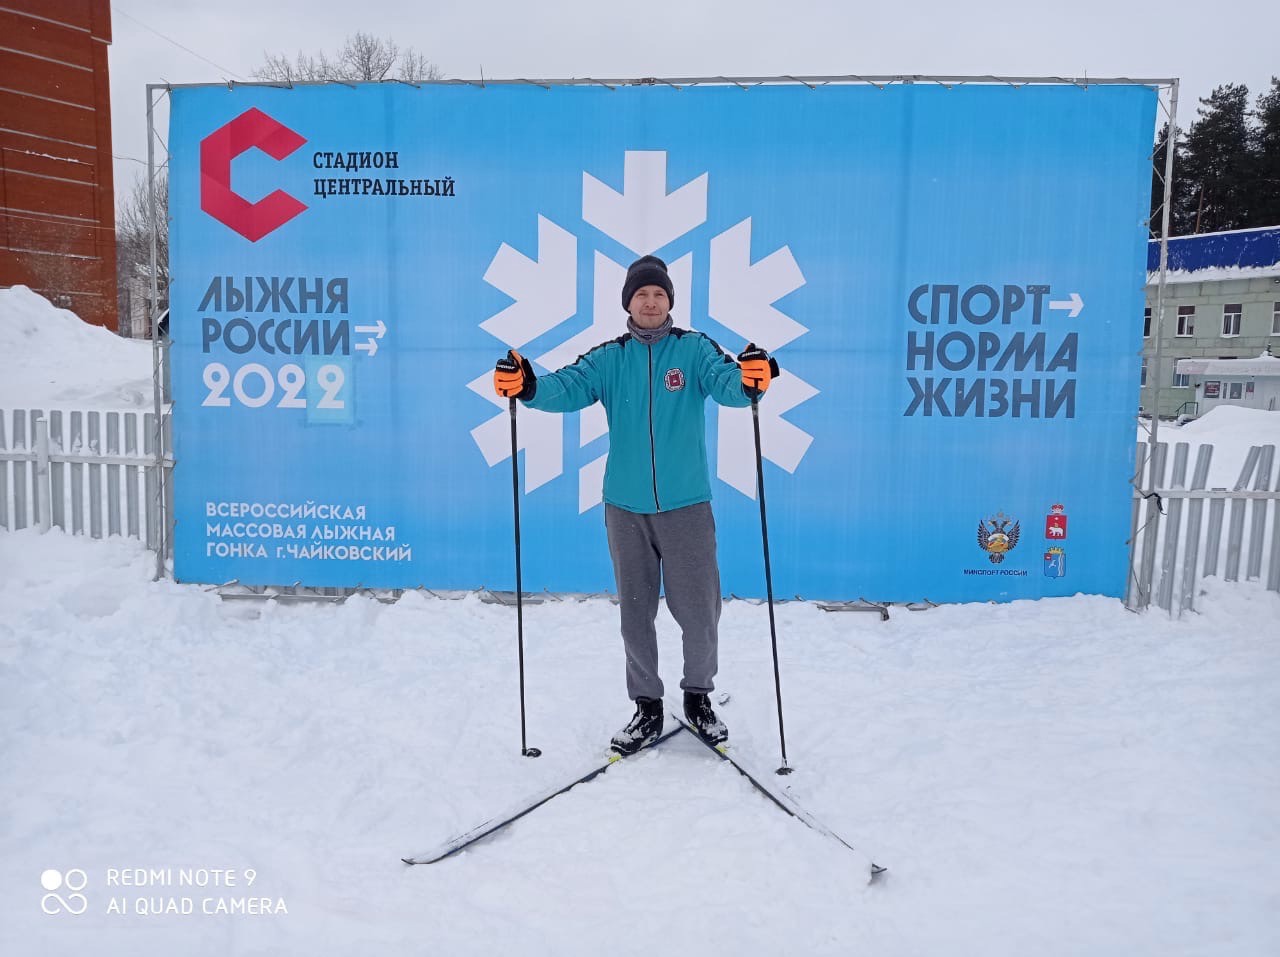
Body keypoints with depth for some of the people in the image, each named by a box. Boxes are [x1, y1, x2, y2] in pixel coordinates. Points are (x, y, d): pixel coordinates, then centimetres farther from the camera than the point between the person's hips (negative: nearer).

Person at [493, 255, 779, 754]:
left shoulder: (694, 348, -1)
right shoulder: (608, 358, 4)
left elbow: (725, 383, -17)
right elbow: (568, 387, -9)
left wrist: (749, 380, -41)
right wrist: (529, 387, -31)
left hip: (686, 506, -2)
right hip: (625, 508, 2)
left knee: (699, 611, 5)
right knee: (635, 613, 11)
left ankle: (699, 697, 30)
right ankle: (647, 707, 28)